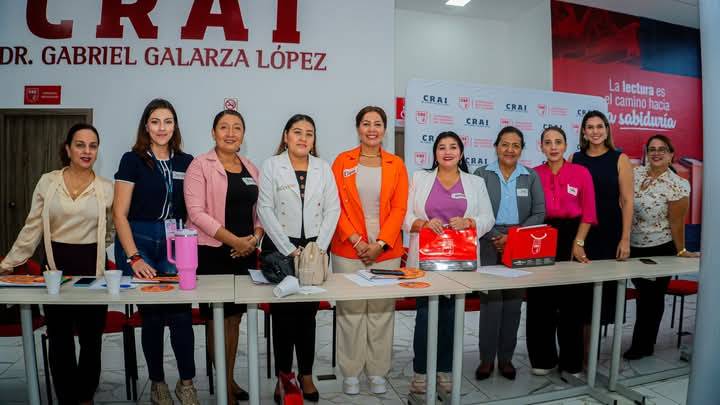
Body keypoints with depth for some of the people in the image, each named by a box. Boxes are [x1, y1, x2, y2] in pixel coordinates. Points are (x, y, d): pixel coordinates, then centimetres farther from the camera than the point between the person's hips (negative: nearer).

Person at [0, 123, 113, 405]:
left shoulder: (106, 188, -1)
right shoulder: (47, 182, 1)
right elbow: (32, 229, 4)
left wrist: (91, 249, 6)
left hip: (92, 267, 0)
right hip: (56, 265, 1)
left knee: (91, 337, 8)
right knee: (59, 339, 8)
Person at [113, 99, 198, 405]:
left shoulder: (186, 162, 8)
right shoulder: (133, 160, -1)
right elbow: (120, 213, -5)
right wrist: (133, 257, -12)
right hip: (139, 241, -2)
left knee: (181, 313, -8)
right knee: (151, 315, 4)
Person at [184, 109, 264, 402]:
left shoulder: (251, 168, 12)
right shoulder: (200, 165, -5)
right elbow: (196, 211, -14)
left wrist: (255, 237, -5)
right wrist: (234, 240, -17)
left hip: (245, 253, 5)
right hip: (212, 252, -5)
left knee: (235, 317, 12)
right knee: (217, 318, 3)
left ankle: (230, 378, 26)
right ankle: (224, 385, 17)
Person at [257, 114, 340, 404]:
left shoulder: (323, 168, 9)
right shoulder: (271, 166, 1)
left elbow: (332, 209, 4)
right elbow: (265, 210, -6)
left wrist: (319, 248, -7)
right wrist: (290, 250, -11)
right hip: (280, 249, -2)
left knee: (308, 314, 8)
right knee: (283, 314, 3)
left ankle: (306, 375, 20)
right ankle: (283, 376, 17)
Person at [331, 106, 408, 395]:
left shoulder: (396, 164, 6)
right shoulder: (343, 161, 3)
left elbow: (399, 208, 1)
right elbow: (336, 206, -1)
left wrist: (379, 244, -10)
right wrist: (356, 241, -11)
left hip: (386, 250, 1)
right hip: (348, 249, -1)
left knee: (382, 311, 6)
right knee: (350, 310, 4)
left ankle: (377, 372, 21)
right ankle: (350, 373, 18)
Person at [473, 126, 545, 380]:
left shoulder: (531, 177, 9)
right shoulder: (482, 174, 3)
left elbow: (539, 214, 2)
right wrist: (494, 238, -13)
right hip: (489, 247, -2)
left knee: (513, 303, 5)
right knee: (491, 302, -4)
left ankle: (506, 357, 18)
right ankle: (487, 358, 9)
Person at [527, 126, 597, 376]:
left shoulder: (581, 173, 2)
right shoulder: (533, 175, 3)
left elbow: (588, 213, 0)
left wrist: (578, 243, -7)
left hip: (571, 236, -1)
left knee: (571, 300, 5)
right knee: (540, 300, 5)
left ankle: (571, 362, 20)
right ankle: (543, 359, 19)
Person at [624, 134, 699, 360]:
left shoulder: (677, 185, -14)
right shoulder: (636, 174, 0)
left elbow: (677, 222, -12)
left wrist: (681, 251, -6)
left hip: (660, 249, -5)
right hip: (633, 247, 5)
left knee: (652, 297, 9)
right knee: (644, 294, 18)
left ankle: (641, 346, 23)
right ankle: (645, 343, 34)